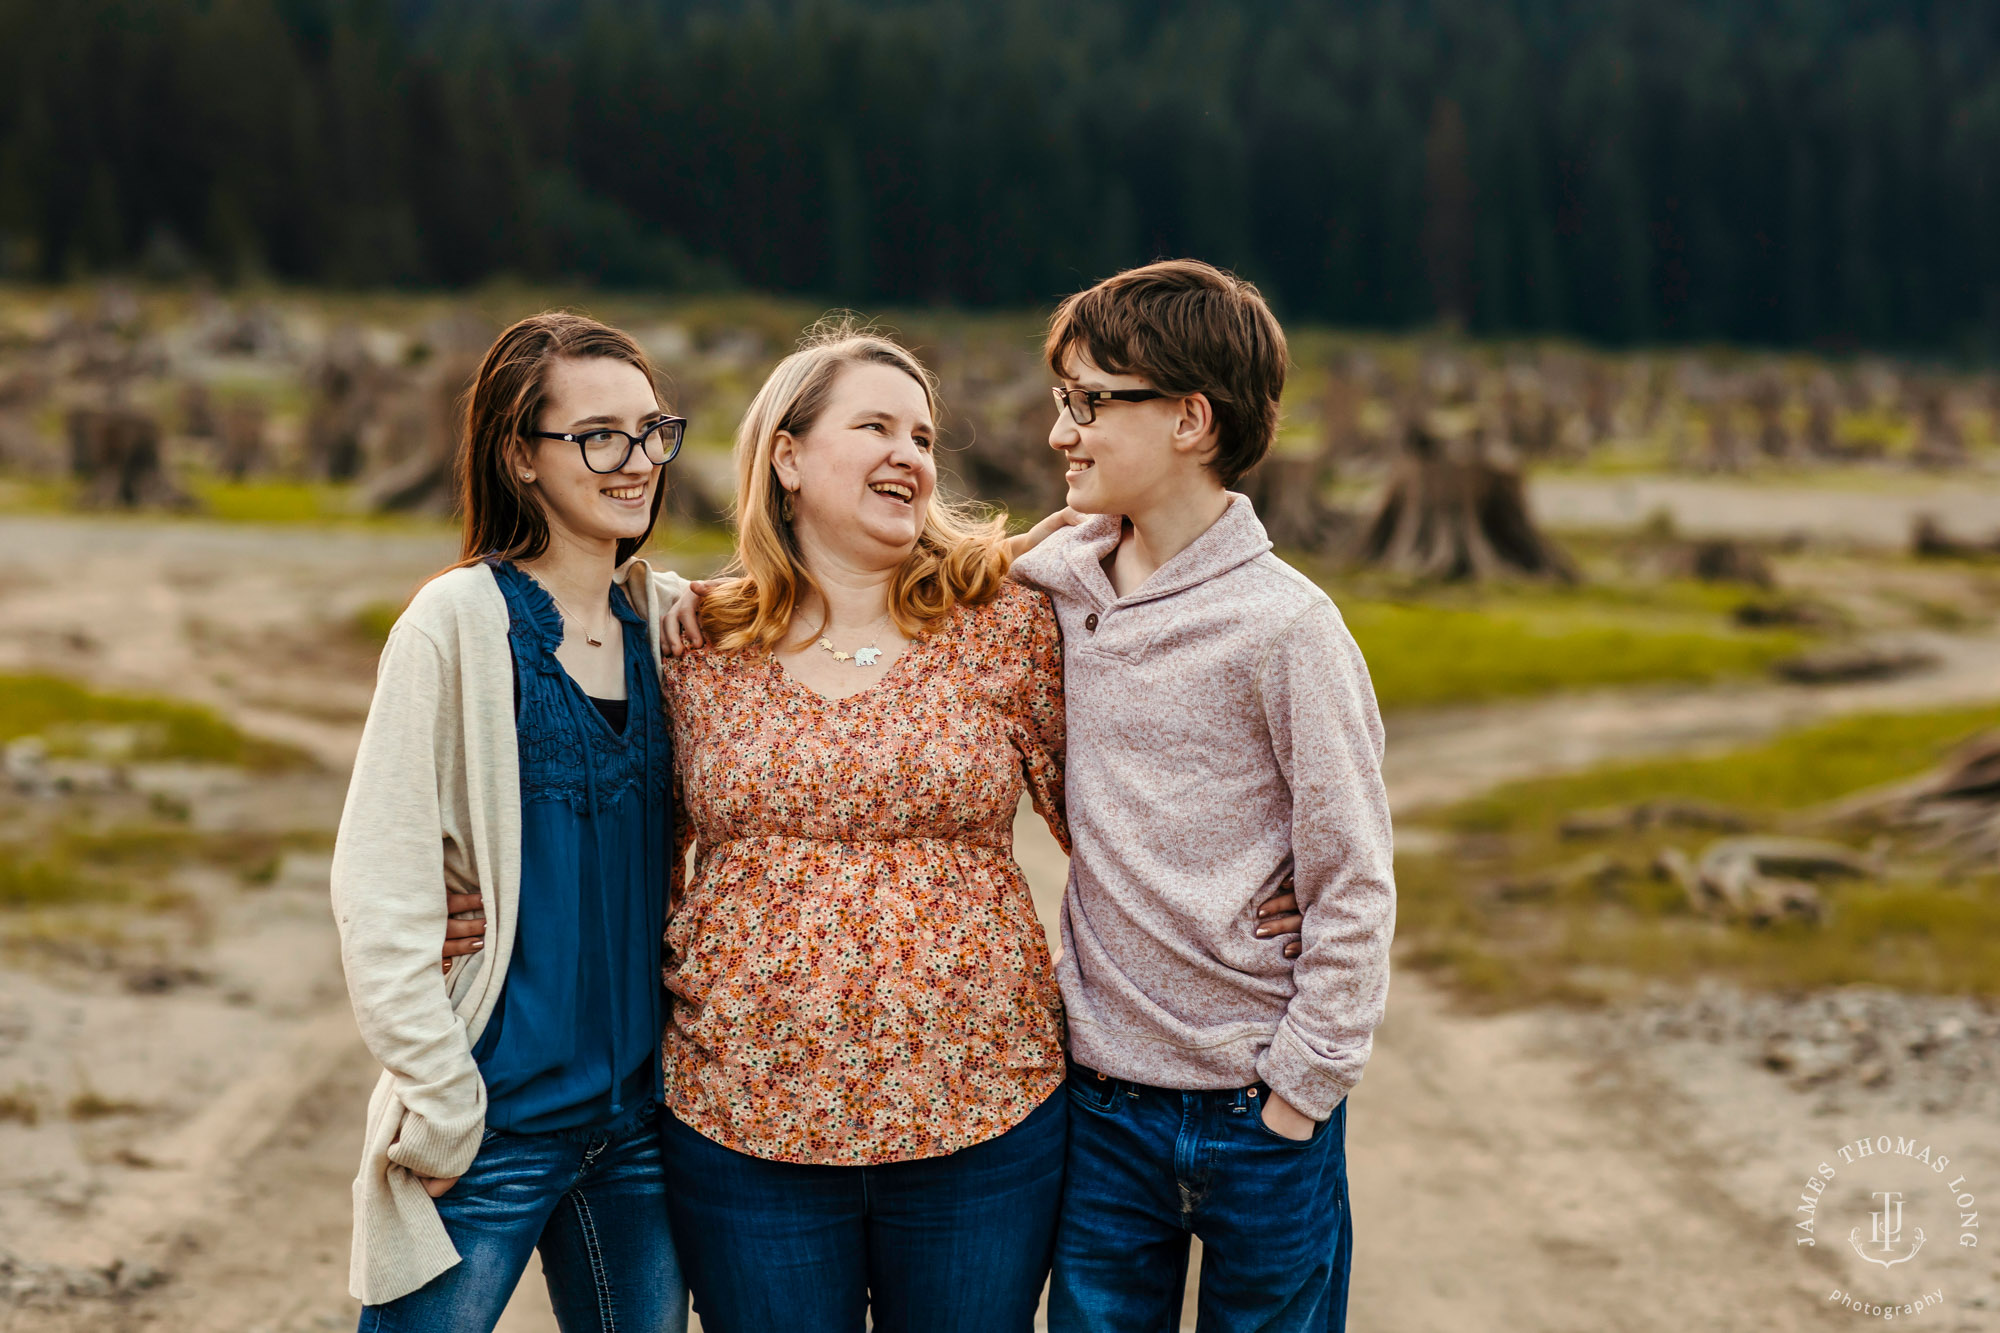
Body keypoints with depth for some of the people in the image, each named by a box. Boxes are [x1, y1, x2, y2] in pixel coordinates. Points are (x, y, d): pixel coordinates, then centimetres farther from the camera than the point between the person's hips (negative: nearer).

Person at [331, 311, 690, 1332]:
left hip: (642, 1119, 5)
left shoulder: (668, 618, 5)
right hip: (492, 1123, -5)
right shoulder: (459, 623, -11)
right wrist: (442, 1112, -14)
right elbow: (380, 890, -13)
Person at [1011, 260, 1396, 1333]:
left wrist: (1301, 1093, -10)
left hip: (1255, 1116, -4)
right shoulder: (1058, 583, 2)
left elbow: (1353, 886, -11)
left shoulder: (1283, 624, -13)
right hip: (1100, 1103, 4)